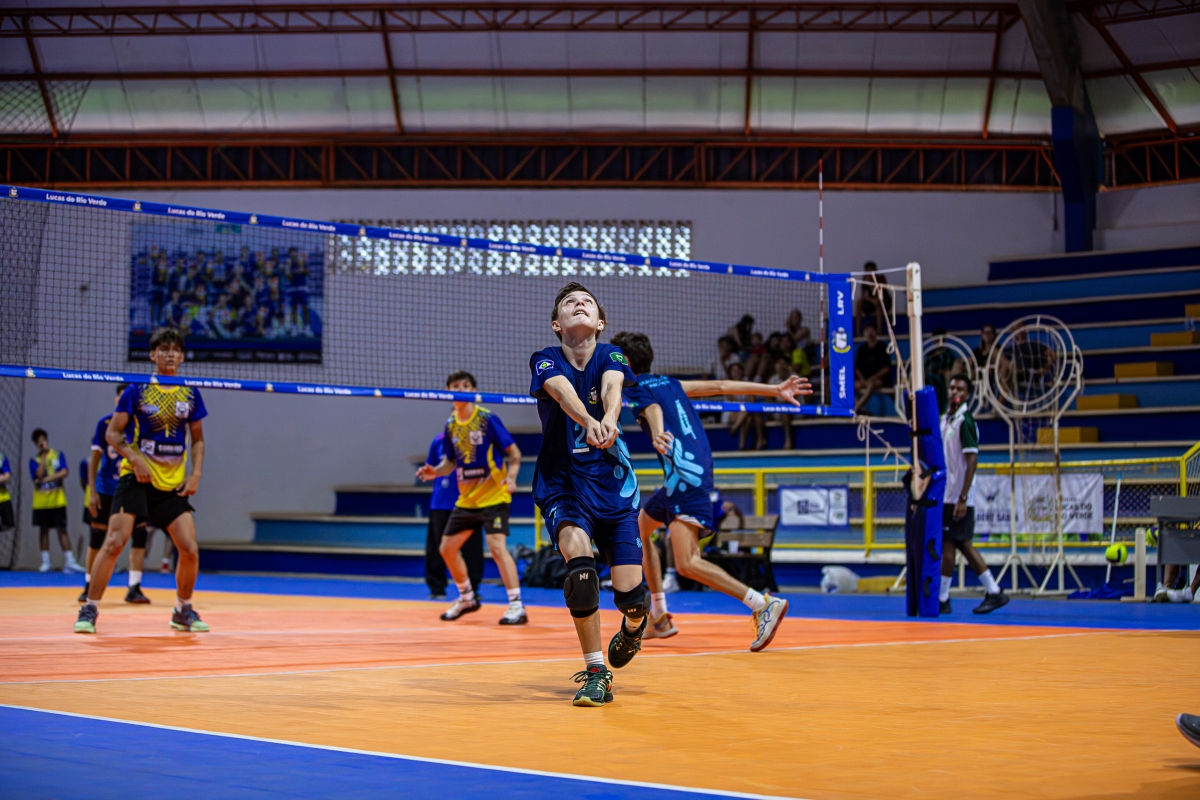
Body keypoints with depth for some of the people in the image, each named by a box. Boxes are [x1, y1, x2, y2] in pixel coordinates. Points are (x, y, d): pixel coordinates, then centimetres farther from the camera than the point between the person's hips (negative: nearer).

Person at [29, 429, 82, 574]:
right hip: (41, 502, 1)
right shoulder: (34, 460, 4)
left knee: (62, 529, -3)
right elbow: (38, 475, -13)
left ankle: (69, 561, -6)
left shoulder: (58, 455, 5)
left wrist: (46, 479, -13)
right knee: (43, 529, 5)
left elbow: (64, 472, -7)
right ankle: (45, 562, 11)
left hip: (58, 500, -1)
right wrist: (43, 457, -9)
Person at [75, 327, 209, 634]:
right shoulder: (137, 390, -2)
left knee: (190, 549, -4)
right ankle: (89, 610, -4)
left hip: (173, 483, 3)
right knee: (115, 542, -14)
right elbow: (112, 433, 0)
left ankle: (183, 611, 17)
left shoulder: (190, 394, 7)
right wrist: (135, 459, -15)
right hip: (137, 479, -3)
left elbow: (197, 439, 16)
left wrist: (196, 473, 2)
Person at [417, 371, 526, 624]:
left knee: (496, 545, -22)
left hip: (494, 496, -7)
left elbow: (514, 453, -8)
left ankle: (517, 607, -20)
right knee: (447, 548, 10)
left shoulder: (487, 419, -11)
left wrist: (511, 477, -25)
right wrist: (435, 471, -6)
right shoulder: (450, 425, 5)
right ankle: (468, 598, 32)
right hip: (466, 499, 7)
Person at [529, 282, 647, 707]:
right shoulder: (545, 361, -4)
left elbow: (612, 387, -23)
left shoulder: (611, 356, 0)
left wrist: (610, 420, -47)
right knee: (577, 552, -31)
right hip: (562, 485, -1)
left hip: (614, 486, 1)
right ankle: (596, 672, -19)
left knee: (630, 596, -9)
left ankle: (632, 628, 32)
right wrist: (588, 422, -49)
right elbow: (562, 392, -27)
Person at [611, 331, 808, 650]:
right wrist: (775, 390, 17)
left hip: (687, 477, -10)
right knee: (639, 529, 24)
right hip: (679, 479, 10)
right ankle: (659, 618, 27)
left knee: (687, 564, -17)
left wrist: (658, 435, -49)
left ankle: (764, 605, -24)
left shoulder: (636, 390, -1)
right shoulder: (666, 383, 21)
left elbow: (654, 409, -25)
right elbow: (721, 386, 18)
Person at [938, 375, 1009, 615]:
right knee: (962, 543, 11)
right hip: (946, 494, 9)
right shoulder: (945, 419, 12)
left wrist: (962, 498, -22)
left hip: (957, 497, -9)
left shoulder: (965, 421, -13)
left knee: (947, 543, -4)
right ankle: (994, 592, 17)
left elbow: (972, 461, -18)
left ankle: (941, 599, 3)